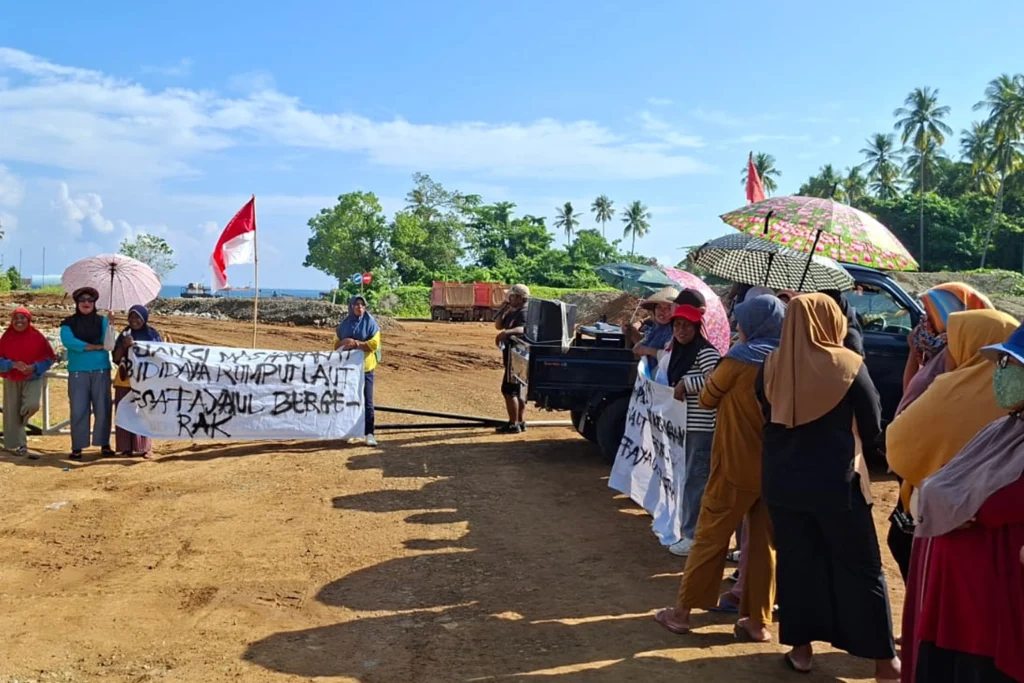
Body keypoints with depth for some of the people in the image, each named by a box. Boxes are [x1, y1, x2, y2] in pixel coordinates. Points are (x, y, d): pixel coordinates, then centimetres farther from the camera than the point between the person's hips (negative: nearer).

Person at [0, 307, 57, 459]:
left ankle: (20, 422, 15)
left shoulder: (37, 336, -4)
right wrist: (13, 364, -19)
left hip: (33, 378, -1)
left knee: (32, 405, -22)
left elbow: (49, 357, -2)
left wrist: (34, 367, -17)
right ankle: (17, 445, 16)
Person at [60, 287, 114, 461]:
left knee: (103, 408, 1)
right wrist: (95, 346, -13)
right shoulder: (69, 322, 6)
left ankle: (105, 444, 9)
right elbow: (68, 341, -12)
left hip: (101, 371, 1)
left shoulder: (102, 321, 10)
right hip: (78, 372, -1)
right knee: (78, 409, -2)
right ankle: (77, 446, 2)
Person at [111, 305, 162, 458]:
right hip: (126, 380, 1)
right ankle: (127, 447, 4)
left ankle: (146, 448, 3)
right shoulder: (124, 335, 9)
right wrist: (124, 345, -13)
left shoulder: (153, 334, 5)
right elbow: (116, 358, 4)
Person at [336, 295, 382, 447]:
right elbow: (336, 344, 10)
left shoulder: (370, 323, -4)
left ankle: (369, 433, -4)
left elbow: (374, 344, -11)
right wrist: (345, 343, -11)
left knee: (367, 401, -5)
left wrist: (356, 343, -20)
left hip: (365, 367, -4)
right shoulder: (344, 324, 7)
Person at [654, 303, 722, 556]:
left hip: (701, 426, -9)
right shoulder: (675, 352, 14)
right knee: (684, 477, 17)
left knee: (696, 480, -6)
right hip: (680, 424, 9)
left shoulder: (706, 352, -13)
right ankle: (685, 527, 29)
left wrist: (685, 384, -20)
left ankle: (694, 536, 0)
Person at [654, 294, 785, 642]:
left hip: (737, 464, -5)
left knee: (710, 537, 5)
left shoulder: (740, 359, -12)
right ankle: (758, 621, 15)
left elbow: (708, 399, -1)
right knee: (765, 543, 10)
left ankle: (682, 611, 12)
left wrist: (721, 385, 17)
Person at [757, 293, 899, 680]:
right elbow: (873, 426, -2)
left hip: (782, 481, 3)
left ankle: (801, 648, 21)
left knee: (796, 561, 14)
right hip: (836, 482, -3)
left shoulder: (772, 366, -2)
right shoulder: (848, 365, -11)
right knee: (860, 566, 9)